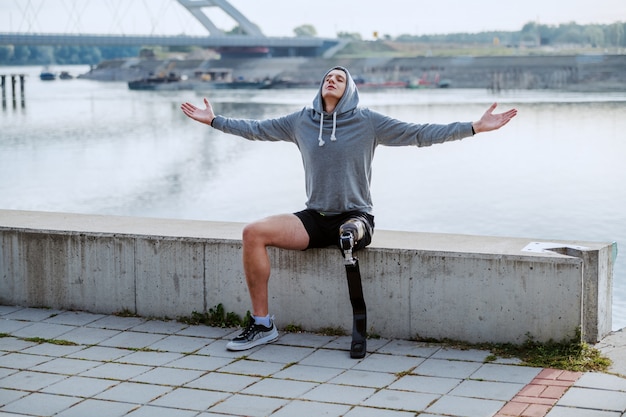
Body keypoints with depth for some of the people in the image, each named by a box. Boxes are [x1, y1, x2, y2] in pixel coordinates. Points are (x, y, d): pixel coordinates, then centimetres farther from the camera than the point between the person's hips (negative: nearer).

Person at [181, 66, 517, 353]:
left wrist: (476, 127, -9)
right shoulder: (301, 121, 10)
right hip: (315, 219, 4)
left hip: (356, 217, -3)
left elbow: (421, 134, -3)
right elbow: (256, 129, 20)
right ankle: (262, 324, -10)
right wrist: (214, 120, 20)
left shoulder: (367, 121, 0)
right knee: (253, 233, -18)